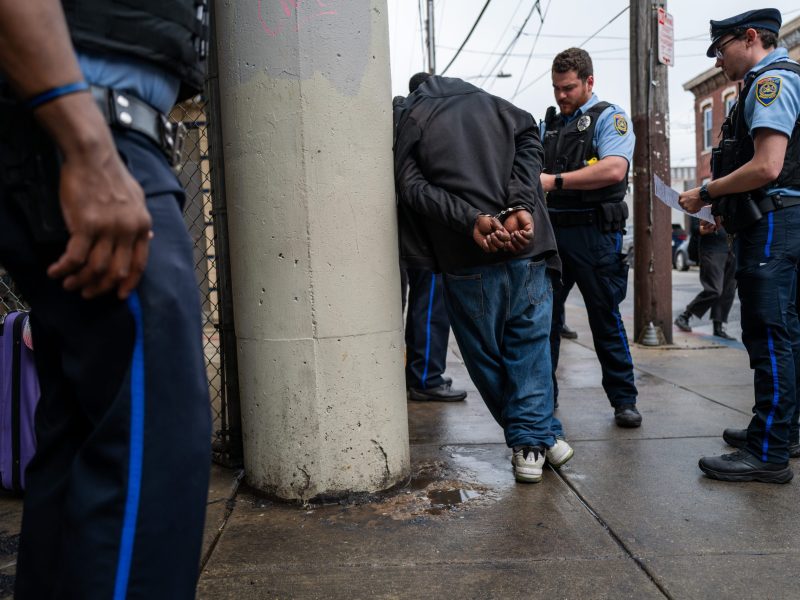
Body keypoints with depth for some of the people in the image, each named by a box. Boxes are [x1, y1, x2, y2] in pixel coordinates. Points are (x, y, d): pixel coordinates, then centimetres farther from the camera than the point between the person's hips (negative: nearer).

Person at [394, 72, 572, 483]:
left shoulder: (409, 121, 12)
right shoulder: (493, 105, 20)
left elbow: (413, 187, -6)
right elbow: (528, 144, 1)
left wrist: (471, 220, -16)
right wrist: (520, 208, -11)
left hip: (466, 258, -2)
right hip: (528, 248, 3)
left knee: (485, 355, 10)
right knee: (528, 347, 9)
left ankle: (531, 441, 16)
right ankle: (535, 439, 6)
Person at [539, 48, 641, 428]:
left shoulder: (609, 117, 0)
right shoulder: (548, 124, 20)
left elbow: (614, 169, -16)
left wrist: (555, 181, -18)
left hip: (593, 232, -5)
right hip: (550, 230, 6)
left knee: (605, 318, 2)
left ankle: (624, 400, 15)